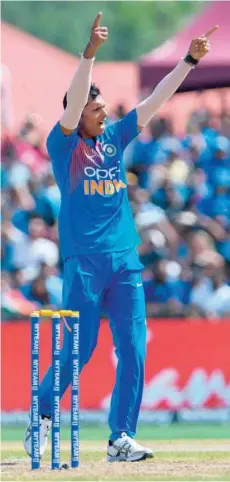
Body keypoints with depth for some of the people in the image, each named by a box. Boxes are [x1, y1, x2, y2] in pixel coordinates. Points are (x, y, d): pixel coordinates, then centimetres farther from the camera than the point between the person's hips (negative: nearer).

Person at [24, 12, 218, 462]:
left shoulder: (114, 137, 14)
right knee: (79, 349, -4)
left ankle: (121, 438, 1)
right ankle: (42, 413, 17)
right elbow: (72, 105, -17)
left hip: (125, 260, 5)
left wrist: (190, 59, 4)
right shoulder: (63, 144, -1)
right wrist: (89, 53, -28)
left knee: (133, 350, -2)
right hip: (84, 260, -5)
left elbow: (155, 101, 11)